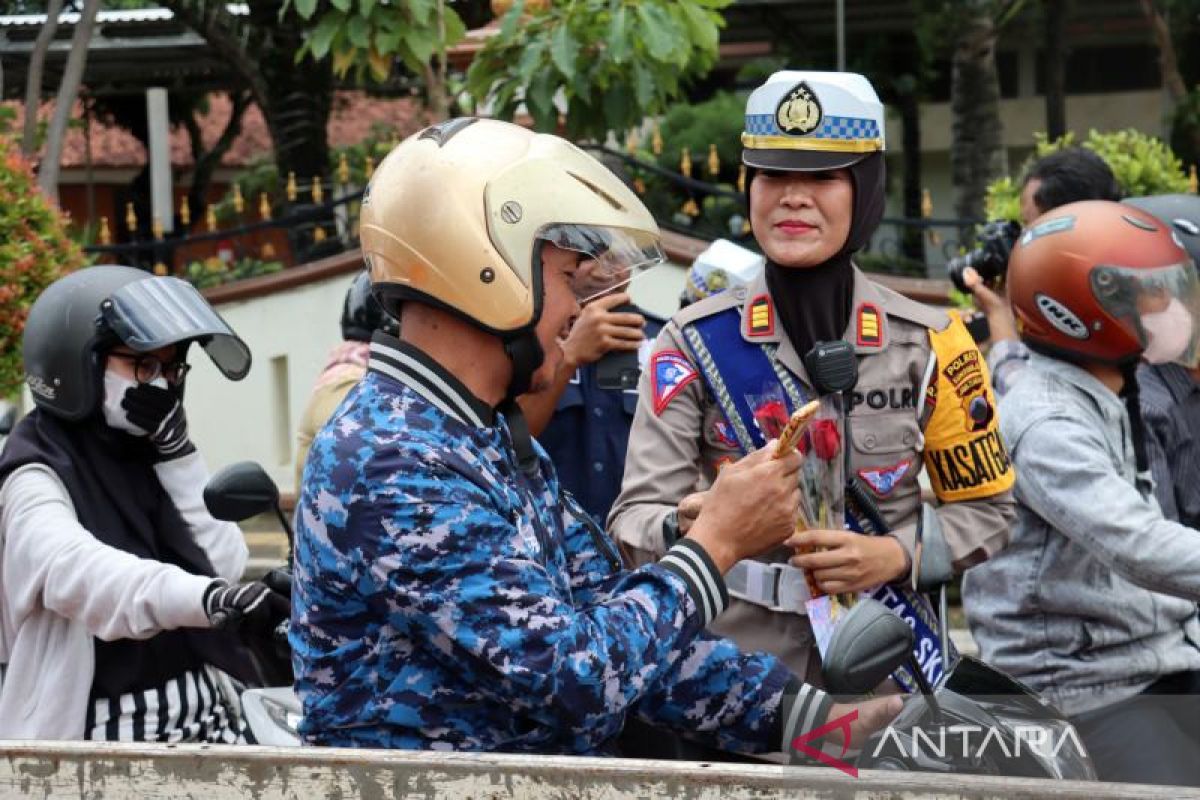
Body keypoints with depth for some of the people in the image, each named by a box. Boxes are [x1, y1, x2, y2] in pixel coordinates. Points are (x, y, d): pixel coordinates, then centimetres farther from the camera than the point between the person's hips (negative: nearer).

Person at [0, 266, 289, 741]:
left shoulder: (147, 458, 14)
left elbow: (226, 564, 4)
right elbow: (74, 568, -28)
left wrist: (177, 453, -4)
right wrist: (212, 598, -43)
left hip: (205, 719, 6)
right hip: (107, 730, -6)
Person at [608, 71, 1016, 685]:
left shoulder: (927, 345, 0)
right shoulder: (695, 341, -3)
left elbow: (984, 507, 5)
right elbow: (635, 520, -9)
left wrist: (895, 555, -14)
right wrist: (688, 530, -33)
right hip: (736, 651, 0)